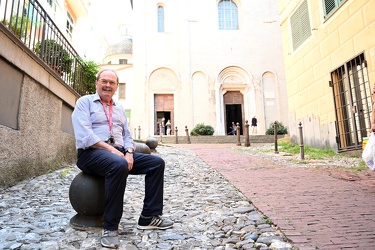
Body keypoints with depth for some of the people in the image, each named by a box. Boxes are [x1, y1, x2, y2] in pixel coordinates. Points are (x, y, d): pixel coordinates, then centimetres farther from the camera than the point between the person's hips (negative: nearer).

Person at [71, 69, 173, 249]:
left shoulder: (119, 108, 21)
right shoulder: (85, 102, 2)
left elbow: (127, 135, 15)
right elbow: (85, 136, -13)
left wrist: (129, 152, -6)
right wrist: (110, 149, -21)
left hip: (119, 152, 7)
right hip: (91, 153, -7)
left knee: (157, 163, -8)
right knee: (119, 165, -39)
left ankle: (149, 217, -4)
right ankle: (110, 227, -25)